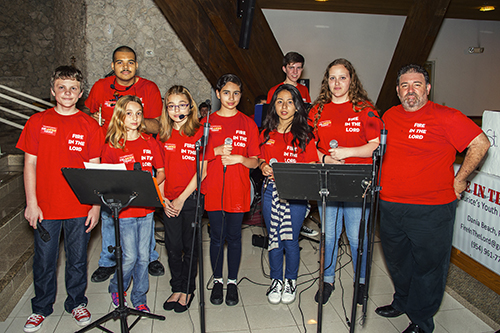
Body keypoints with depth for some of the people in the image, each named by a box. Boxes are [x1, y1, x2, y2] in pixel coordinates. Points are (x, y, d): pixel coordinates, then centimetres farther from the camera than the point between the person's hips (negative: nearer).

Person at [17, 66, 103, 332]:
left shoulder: (89, 125, 1)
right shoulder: (37, 122, 1)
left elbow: (95, 168, 2)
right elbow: (30, 164, 2)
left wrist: (96, 205, -2)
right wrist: (31, 203, -3)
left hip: (80, 208, 0)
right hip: (45, 207, 0)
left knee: (77, 260, 12)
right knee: (44, 260, 12)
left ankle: (76, 303, 33)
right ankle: (41, 308, 33)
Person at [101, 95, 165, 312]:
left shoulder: (149, 142, 5)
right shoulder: (111, 146, -3)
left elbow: (161, 171, 9)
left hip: (146, 207, 3)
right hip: (124, 209, -3)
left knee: (143, 256, 9)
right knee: (130, 256, 0)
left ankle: (139, 298, 26)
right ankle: (116, 289, 30)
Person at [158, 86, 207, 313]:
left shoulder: (199, 133, -6)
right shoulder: (162, 136, 7)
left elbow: (202, 171, -10)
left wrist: (182, 199, -11)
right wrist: (163, 199, -1)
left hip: (192, 198, -3)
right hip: (169, 201, 3)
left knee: (190, 246, 8)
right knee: (173, 247, 9)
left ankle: (188, 290, 24)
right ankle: (177, 288, 27)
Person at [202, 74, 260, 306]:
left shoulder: (248, 124, 4)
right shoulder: (207, 122, 5)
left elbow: (255, 162, 4)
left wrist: (239, 158, -16)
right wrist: (216, 151, -14)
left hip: (238, 190, 0)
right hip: (213, 189, 0)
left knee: (234, 237, 8)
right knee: (216, 237, 9)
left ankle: (232, 282, 25)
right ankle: (217, 281, 27)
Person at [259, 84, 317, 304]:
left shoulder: (304, 135, -3)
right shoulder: (266, 134, 7)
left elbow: (311, 167, -3)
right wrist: (263, 167, -6)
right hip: (270, 190, 3)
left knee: (290, 240, 5)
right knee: (274, 239, 10)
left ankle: (291, 281, 28)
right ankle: (276, 281, 29)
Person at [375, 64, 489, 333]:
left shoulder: (446, 117, -8)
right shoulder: (389, 116, 8)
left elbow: (481, 143, -6)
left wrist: (459, 180, -6)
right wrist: (376, 180, 14)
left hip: (431, 209, -5)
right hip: (390, 206, 6)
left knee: (428, 264, 7)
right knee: (396, 260, 20)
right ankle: (402, 302, 44)